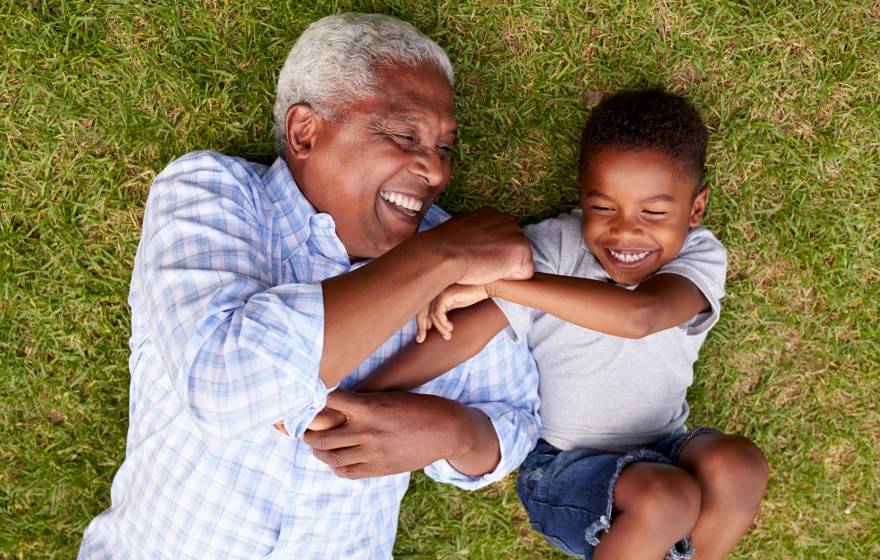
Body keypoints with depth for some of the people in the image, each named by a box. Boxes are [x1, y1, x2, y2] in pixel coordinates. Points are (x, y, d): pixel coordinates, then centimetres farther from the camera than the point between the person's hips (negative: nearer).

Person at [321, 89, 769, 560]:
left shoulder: (699, 258, -15)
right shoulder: (554, 246, -16)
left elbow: (639, 316, -37)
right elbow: (470, 329, -26)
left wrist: (495, 279, -42)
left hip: (660, 451, 3)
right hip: (562, 466, -2)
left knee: (738, 466, -26)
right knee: (665, 498, -29)